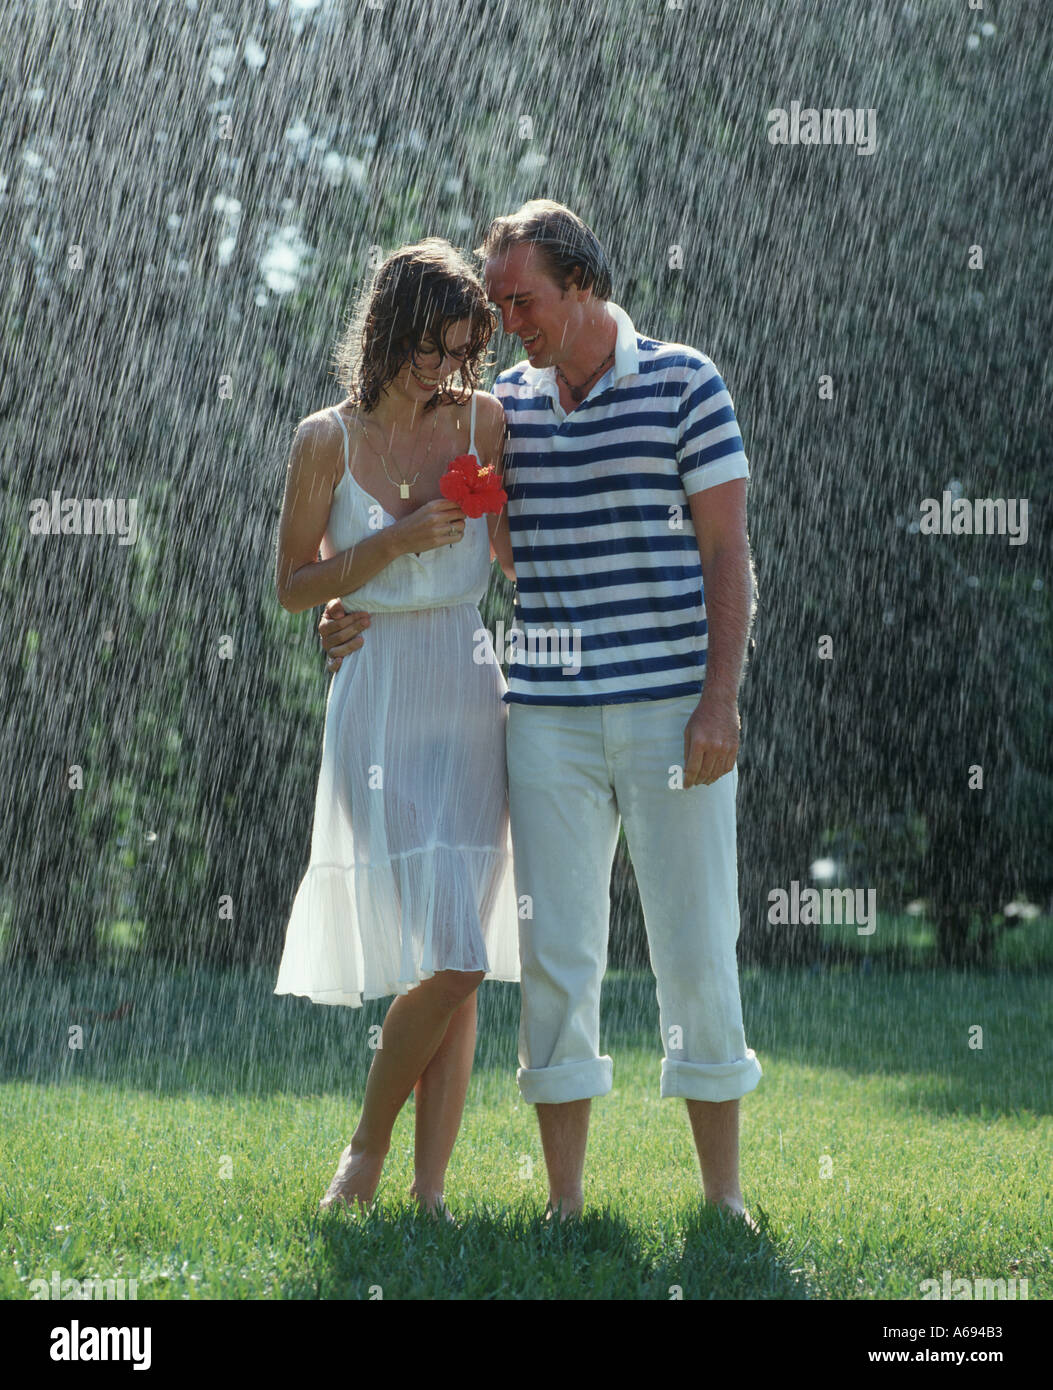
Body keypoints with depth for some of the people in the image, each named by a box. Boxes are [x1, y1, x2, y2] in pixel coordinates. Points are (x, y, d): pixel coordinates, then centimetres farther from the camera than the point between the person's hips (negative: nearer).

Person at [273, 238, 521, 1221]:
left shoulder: (483, 422, 4)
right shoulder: (327, 440, -4)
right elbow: (292, 587, 1)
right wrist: (395, 541, -12)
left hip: (470, 706, 4)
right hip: (378, 707, -4)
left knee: (462, 971, 1)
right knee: (449, 958, -14)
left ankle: (429, 1190, 7)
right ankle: (367, 1147, 8)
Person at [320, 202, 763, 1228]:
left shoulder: (683, 383, -1)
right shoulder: (504, 405, 10)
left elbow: (727, 554, -4)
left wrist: (720, 701, -12)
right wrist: (359, 612, 2)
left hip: (672, 710, -3)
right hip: (549, 717, 3)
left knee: (696, 946, 0)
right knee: (555, 955, 2)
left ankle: (723, 1192, 11)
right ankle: (564, 1198, 9)